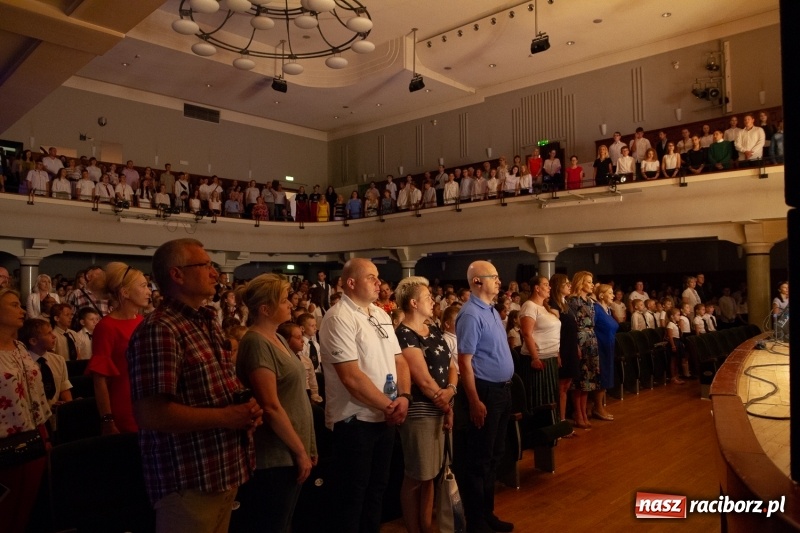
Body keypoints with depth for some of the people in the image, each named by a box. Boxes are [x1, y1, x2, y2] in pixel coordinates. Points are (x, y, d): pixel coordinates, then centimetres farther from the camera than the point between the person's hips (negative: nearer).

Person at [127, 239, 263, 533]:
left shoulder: (208, 322, 12)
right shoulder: (159, 330, -19)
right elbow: (150, 415, -26)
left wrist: (245, 409, 3)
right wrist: (226, 417, -21)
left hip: (223, 472, 9)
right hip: (189, 482, -9)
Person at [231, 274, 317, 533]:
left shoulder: (278, 339, 10)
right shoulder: (256, 343, -18)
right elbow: (271, 408, -22)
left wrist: (307, 446, 14)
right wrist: (301, 451, -15)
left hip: (287, 455, 9)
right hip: (274, 458, -9)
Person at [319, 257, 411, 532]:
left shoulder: (381, 315, 9)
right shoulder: (338, 318, -17)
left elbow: (399, 360, 9)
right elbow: (352, 377, -23)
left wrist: (404, 396, -8)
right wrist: (388, 405, -15)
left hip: (385, 418, 8)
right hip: (354, 421, -8)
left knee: (377, 488, 21)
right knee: (352, 495, 8)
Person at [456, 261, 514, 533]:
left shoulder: (492, 311, 10)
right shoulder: (471, 315, -19)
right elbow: (464, 362, -21)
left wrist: (504, 388, 14)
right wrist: (475, 402, -23)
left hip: (502, 389, 10)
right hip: (485, 391, -9)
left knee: (495, 454, 18)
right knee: (479, 458, 4)